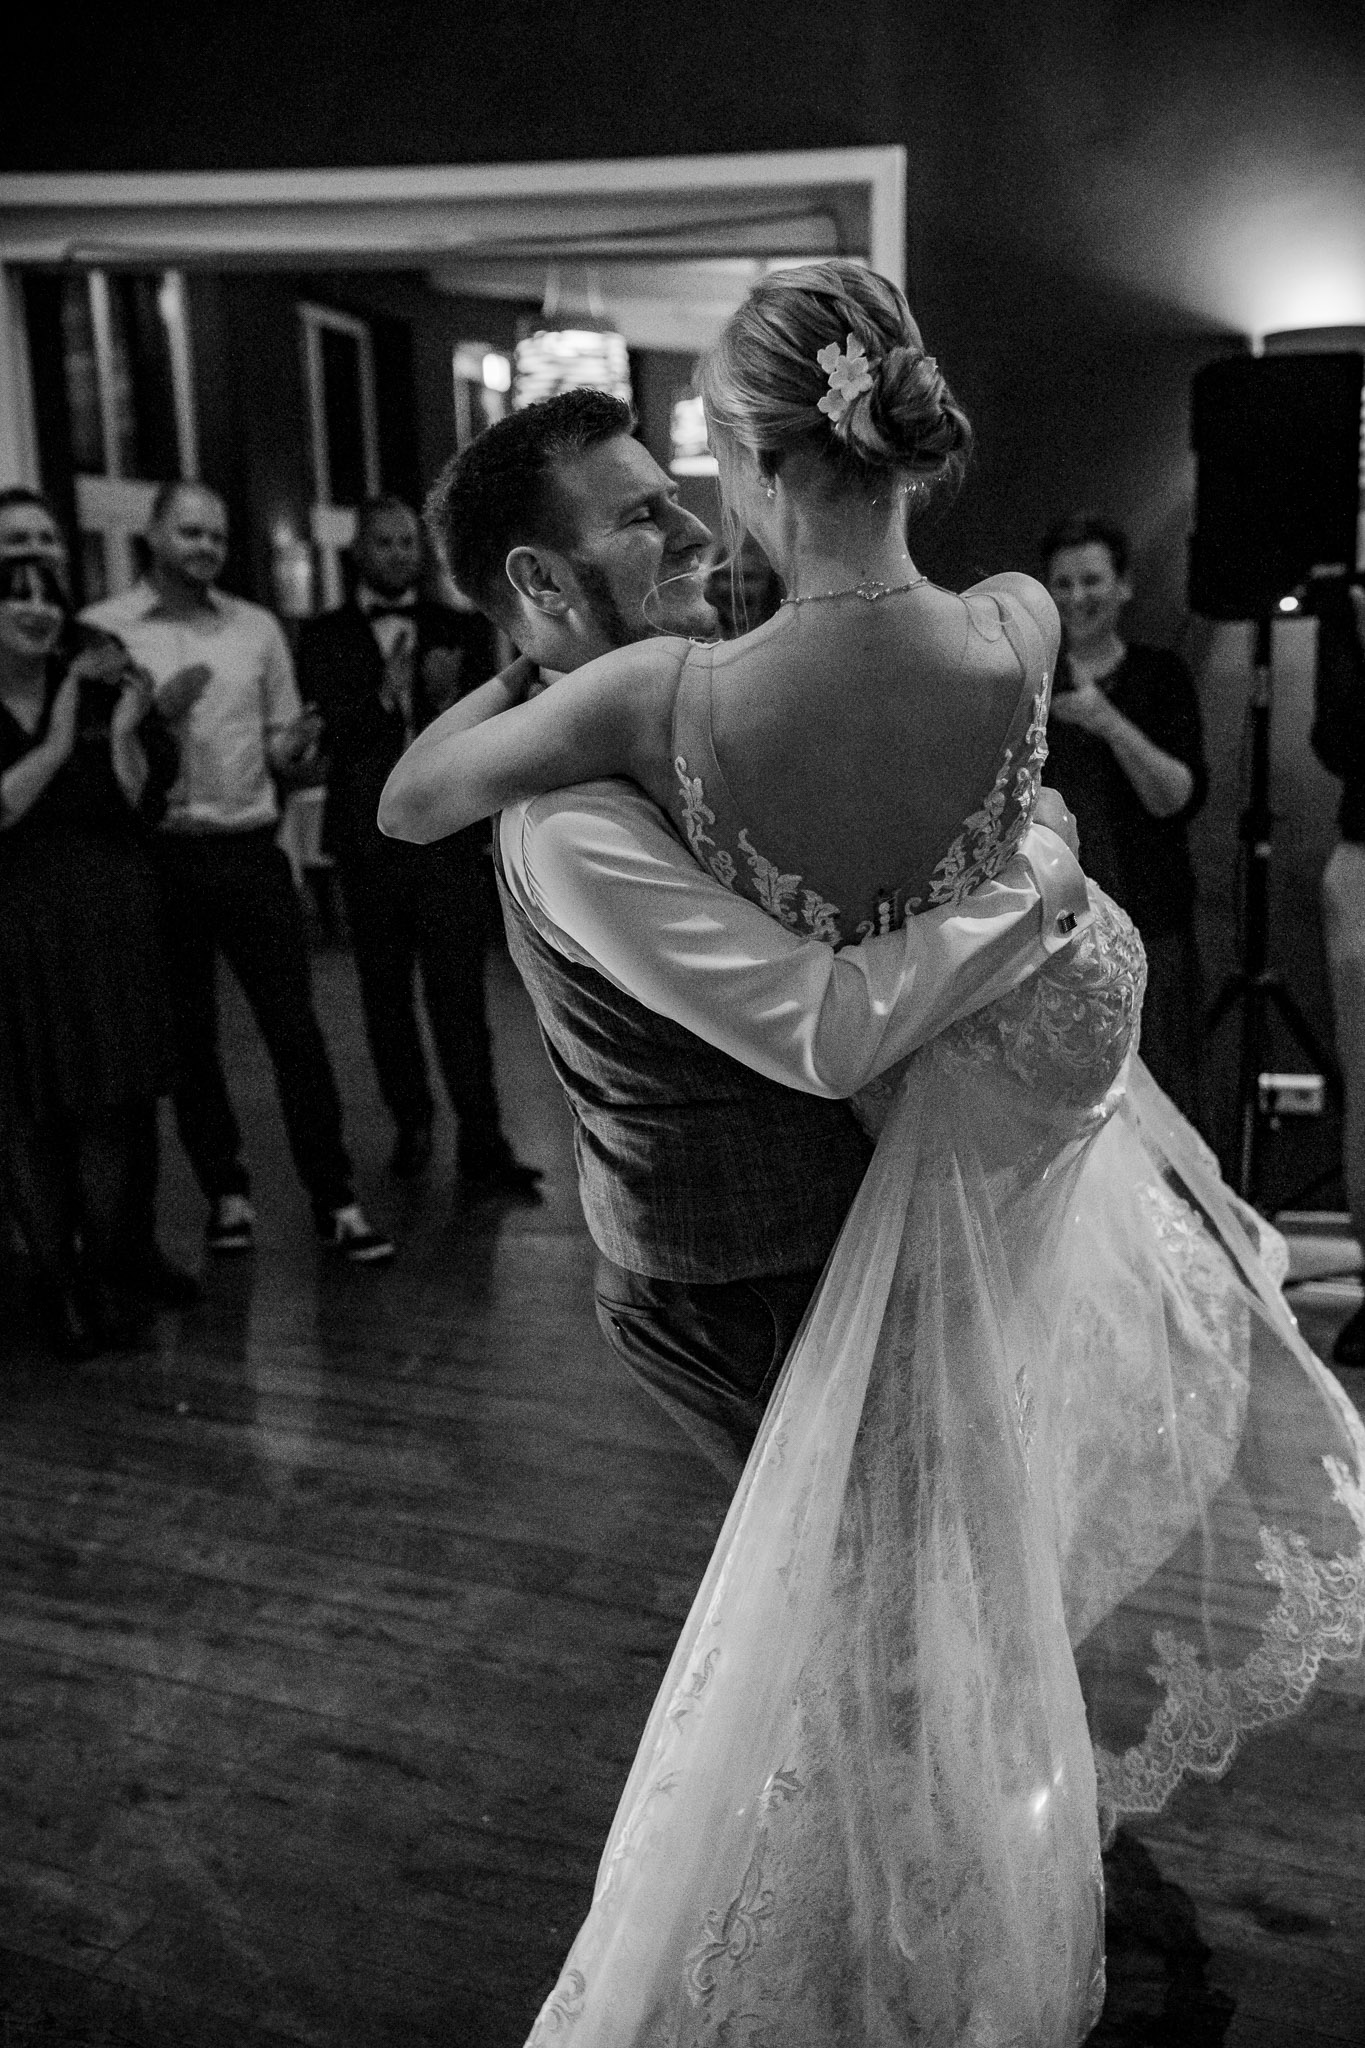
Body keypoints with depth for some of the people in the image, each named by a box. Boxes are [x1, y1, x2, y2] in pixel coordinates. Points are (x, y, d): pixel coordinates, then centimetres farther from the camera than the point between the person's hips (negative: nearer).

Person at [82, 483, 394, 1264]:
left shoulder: (257, 627, 9)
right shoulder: (103, 628, 1)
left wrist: (294, 745, -10)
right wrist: (156, 710, -16)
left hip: (251, 848, 1)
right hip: (161, 855, -1)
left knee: (296, 1027, -1)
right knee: (189, 1036, 8)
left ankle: (335, 1198, 6)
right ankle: (227, 1191, 23)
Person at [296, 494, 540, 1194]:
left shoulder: (460, 629, 9)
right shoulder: (324, 635, 7)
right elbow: (323, 730, -5)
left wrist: (447, 697, -17)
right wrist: (385, 696, -20)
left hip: (449, 838, -1)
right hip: (369, 841, 2)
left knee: (459, 997, -6)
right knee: (385, 995, 10)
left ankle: (482, 1148, -3)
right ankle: (411, 1123, 26)